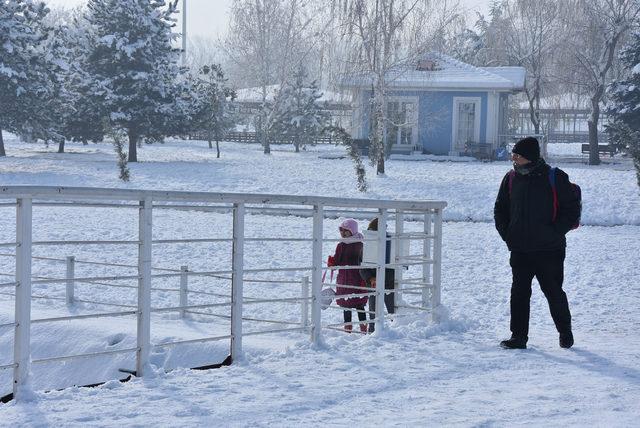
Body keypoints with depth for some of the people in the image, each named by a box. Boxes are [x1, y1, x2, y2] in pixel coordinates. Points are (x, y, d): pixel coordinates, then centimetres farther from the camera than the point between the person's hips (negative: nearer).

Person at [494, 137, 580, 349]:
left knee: (553, 292, 6)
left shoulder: (555, 178, -7)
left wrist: (554, 233, -11)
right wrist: (507, 234, 5)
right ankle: (518, 336, 7)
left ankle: (565, 332, 24)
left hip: (549, 250, -4)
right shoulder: (511, 178, 6)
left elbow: (572, 210, -3)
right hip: (520, 251, 4)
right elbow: (500, 210, 17)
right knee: (519, 292, 2)